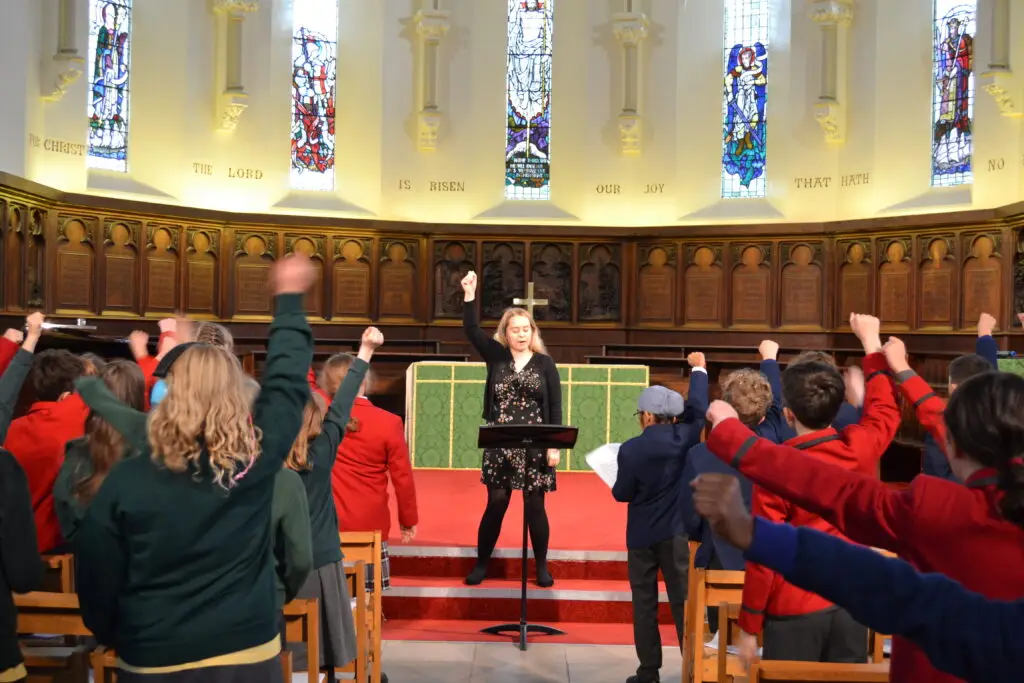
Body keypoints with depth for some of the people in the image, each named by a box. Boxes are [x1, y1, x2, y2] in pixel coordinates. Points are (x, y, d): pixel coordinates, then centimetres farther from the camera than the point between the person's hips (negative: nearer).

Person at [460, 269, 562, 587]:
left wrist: (555, 444, -8)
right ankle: (481, 564, 19)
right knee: (496, 504, 6)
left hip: (535, 446, -1)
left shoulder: (545, 363, 0)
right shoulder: (496, 356, 4)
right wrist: (470, 295, -20)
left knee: (534, 506, 5)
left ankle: (542, 567, 19)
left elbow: (555, 405, -1)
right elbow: (472, 331, -9)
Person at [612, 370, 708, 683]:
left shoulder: (630, 449, -12)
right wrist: (698, 369, 17)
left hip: (641, 535, -1)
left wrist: (619, 487, 17)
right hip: (675, 533, 1)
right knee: (683, 600, 5)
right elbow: (697, 410, 7)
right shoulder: (682, 437, -7)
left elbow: (622, 494, -7)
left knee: (644, 603, 7)